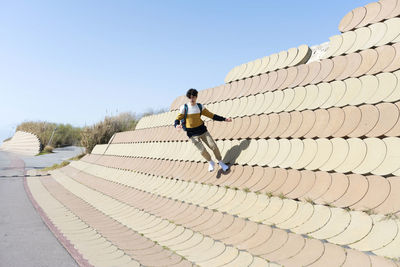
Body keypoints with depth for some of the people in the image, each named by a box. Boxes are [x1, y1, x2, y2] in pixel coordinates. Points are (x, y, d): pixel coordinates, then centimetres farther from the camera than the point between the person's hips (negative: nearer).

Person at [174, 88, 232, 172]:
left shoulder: (200, 106, 0)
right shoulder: (184, 107, -10)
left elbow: (211, 115, 5)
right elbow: (177, 119, -8)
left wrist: (224, 119, -2)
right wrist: (177, 125, -33)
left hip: (202, 130, 3)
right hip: (192, 134, -3)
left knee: (214, 146, -2)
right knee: (202, 150, -12)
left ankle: (221, 163, 22)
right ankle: (211, 163, 18)